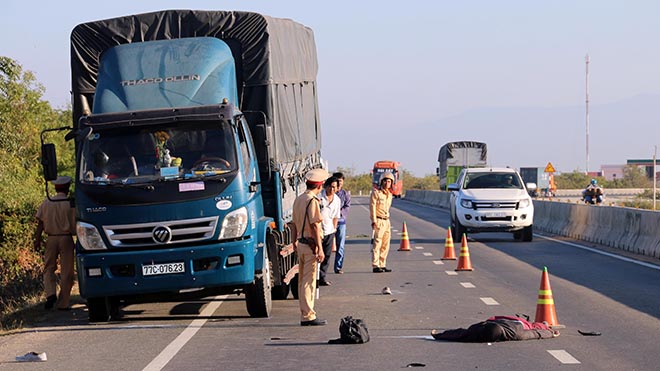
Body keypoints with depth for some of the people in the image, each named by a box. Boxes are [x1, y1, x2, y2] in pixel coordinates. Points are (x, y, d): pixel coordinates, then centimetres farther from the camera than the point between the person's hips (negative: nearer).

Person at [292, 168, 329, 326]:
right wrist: (320, 249, -18)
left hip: (301, 243, 9)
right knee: (309, 281, -6)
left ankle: (304, 315, 19)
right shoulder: (313, 201, -16)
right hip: (311, 245, -9)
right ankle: (308, 316, -5)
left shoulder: (298, 199, 12)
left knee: (302, 281, 13)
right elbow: (315, 226, -19)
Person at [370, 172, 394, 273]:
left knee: (385, 245, 8)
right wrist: (374, 221, -19)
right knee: (377, 244, -9)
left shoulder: (389, 194, 14)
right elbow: (372, 207, -12)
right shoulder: (376, 192, -8)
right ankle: (375, 266, -8)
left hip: (386, 221, 8)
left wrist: (388, 222, 19)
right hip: (378, 221, -8)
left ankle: (382, 265, 15)